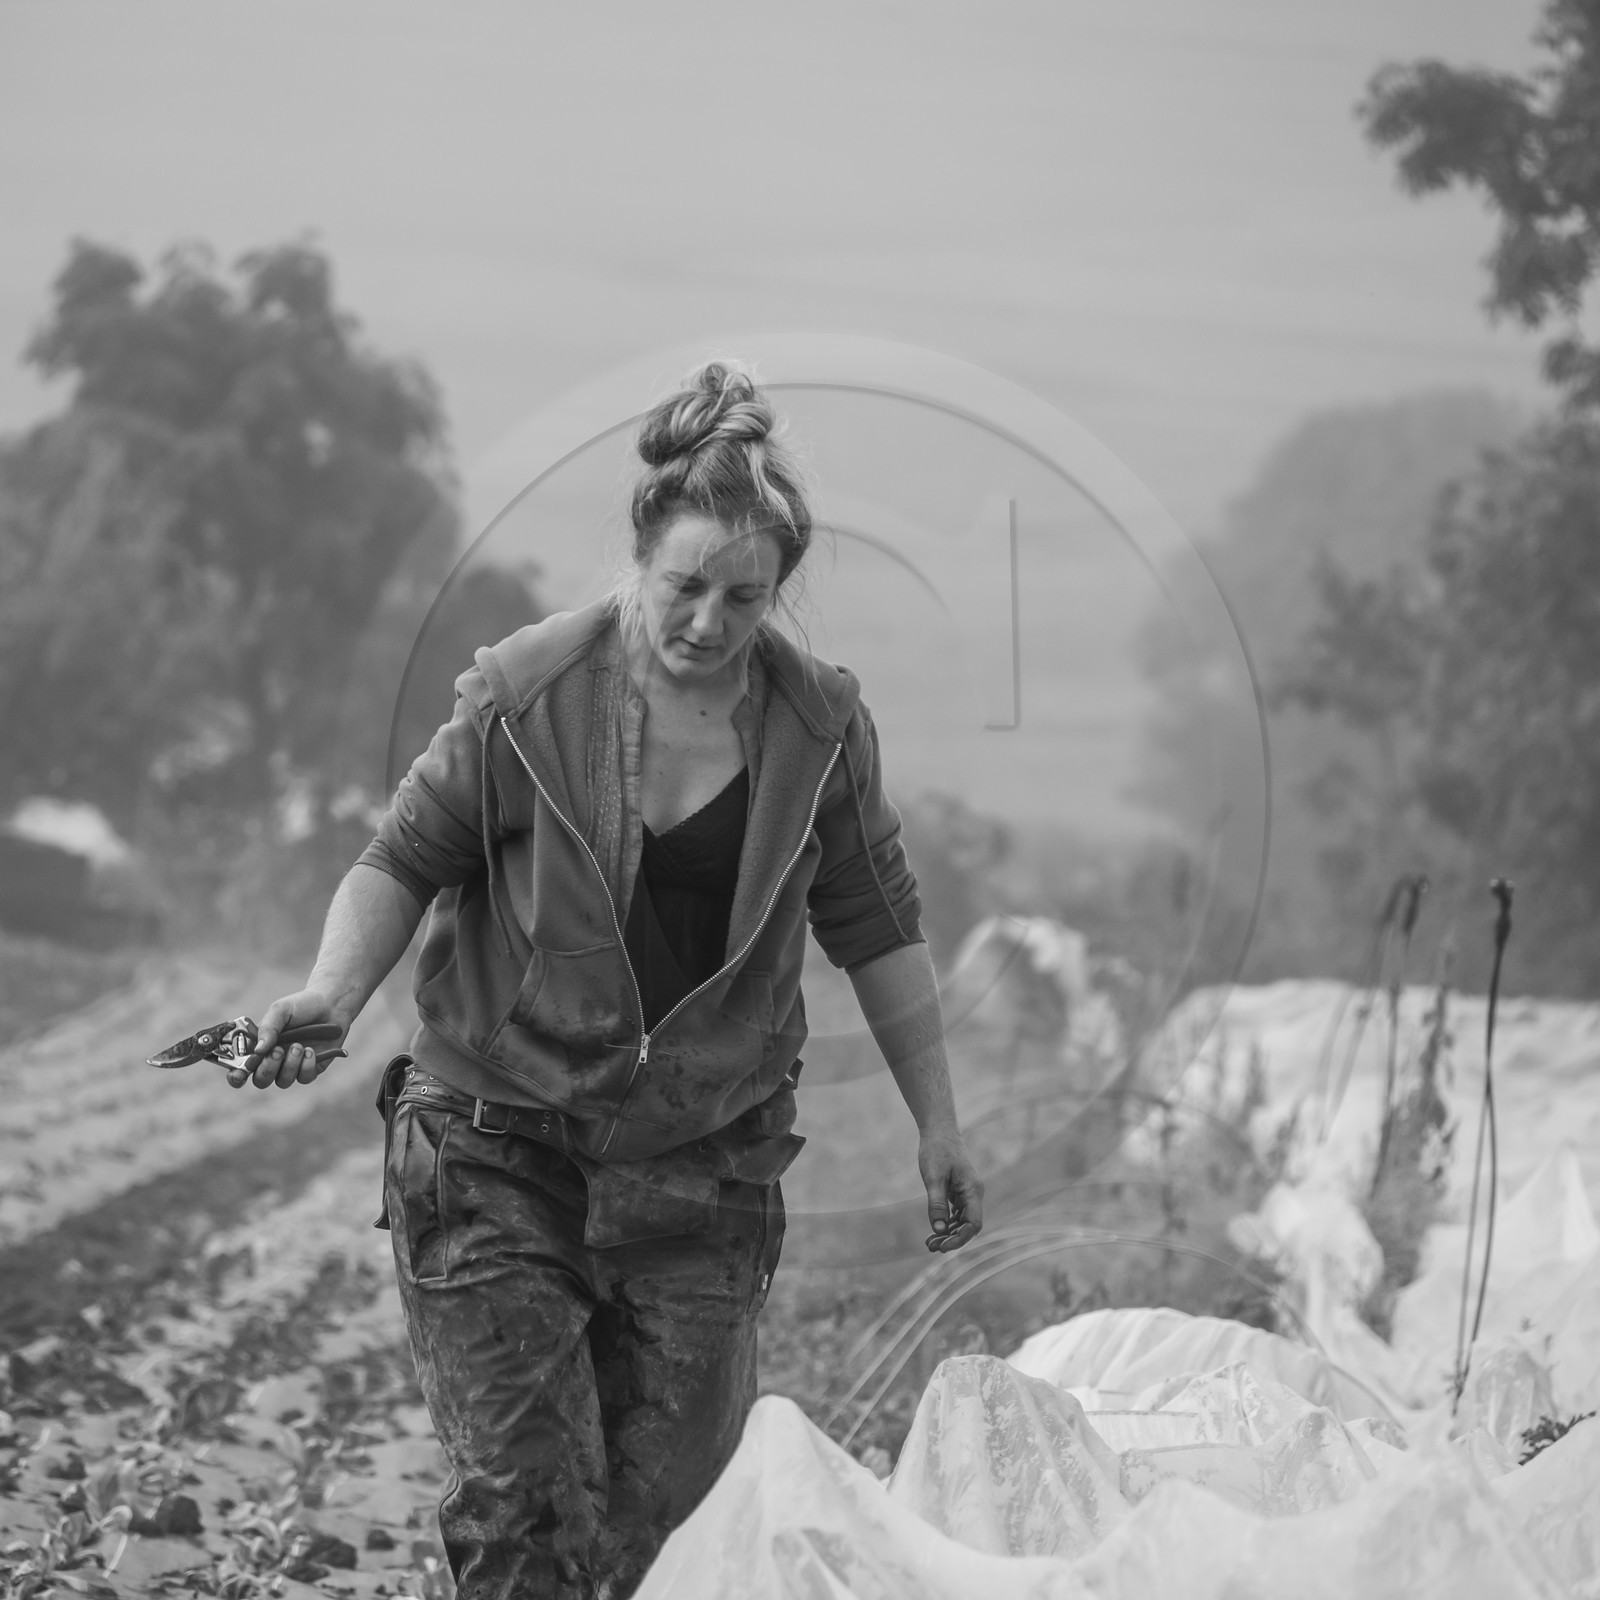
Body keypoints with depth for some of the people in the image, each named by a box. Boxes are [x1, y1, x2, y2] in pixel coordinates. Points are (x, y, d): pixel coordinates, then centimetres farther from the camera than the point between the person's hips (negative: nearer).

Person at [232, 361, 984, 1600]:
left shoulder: (820, 728, -1)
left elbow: (877, 929, 9)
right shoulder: (529, 698, -10)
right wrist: (336, 993, -18)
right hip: (498, 1157, -2)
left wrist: (938, 1125, 11)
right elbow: (407, 861, 0)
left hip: (705, 1167, 3)